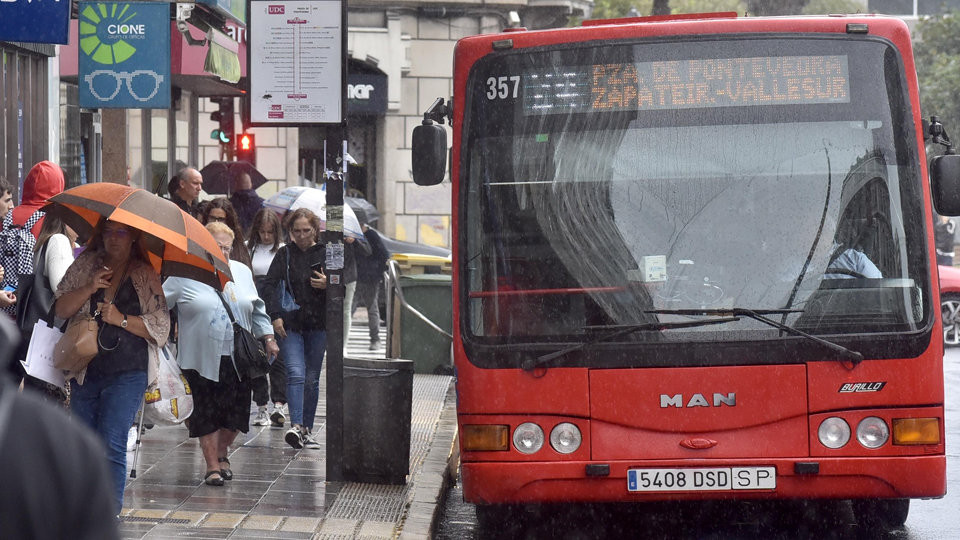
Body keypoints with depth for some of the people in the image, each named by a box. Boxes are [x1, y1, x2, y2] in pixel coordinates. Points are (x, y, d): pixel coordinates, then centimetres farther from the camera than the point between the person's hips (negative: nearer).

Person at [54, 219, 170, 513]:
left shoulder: (146, 276, 2)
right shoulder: (85, 266, 11)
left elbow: (161, 327, -1)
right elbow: (60, 308, 4)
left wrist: (122, 319, -13)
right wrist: (90, 288, -11)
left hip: (127, 372, -4)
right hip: (84, 370, 4)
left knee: (111, 445, -15)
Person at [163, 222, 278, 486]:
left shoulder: (242, 272, 14)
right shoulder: (185, 275, 0)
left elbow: (257, 309, 20)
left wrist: (268, 338, 15)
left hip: (238, 357, 4)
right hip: (202, 358, -4)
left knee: (235, 412, 5)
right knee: (206, 413, -2)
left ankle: (222, 454, 28)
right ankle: (212, 466, 6)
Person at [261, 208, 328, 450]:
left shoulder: (326, 254, 5)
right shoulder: (284, 254, 6)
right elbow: (270, 284, 1)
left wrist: (328, 285, -13)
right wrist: (275, 316, -11)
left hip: (318, 324, 1)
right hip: (291, 323, -1)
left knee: (312, 379, 6)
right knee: (296, 374, -15)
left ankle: (307, 429, 15)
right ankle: (296, 426, -25)